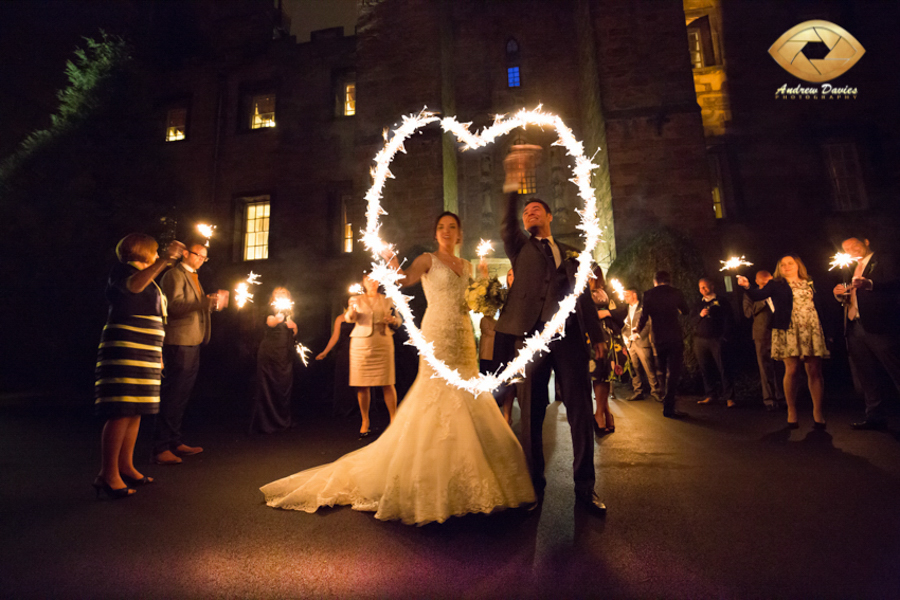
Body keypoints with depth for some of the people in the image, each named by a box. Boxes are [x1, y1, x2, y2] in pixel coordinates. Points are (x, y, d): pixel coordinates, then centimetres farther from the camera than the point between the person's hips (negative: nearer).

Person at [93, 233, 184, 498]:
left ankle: (126, 467, 15)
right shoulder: (123, 270, -1)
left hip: (145, 353, 9)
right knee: (121, 412, -11)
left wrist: (158, 354, 24)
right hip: (124, 350, -9)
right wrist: (165, 260, -36)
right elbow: (133, 286, -28)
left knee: (136, 411, 8)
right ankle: (108, 474, -7)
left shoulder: (147, 277, 25)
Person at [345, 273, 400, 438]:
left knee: (387, 383, -5)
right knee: (362, 384, -1)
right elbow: (349, 318, -6)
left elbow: (397, 321, 14)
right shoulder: (357, 300, 11)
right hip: (360, 343, 0)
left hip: (383, 343, 0)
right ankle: (365, 422, 11)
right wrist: (351, 313, -29)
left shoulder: (387, 300, 14)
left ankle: (393, 419, 4)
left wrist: (393, 320, -9)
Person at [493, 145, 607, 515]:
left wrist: (596, 335, 11)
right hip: (531, 335, -2)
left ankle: (584, 486, 15)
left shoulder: (570, 254, 23)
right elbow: (507, 225, -3)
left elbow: (583, 295, 18)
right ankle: (535, 484, 17)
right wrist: (513, 184, -12)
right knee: (531, 413, 3)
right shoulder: (520, 248, 17)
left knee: (581, 411, 2)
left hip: (570, 336, 2)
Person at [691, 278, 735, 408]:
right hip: (700, 340, 4)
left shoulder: (721, 302, 7)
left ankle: (729, 398, -4)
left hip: (716, 340, -4)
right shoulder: (698, 305, 18)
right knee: (705, 369, 4)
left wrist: (724, 336, -7)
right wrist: (700, 315, -6)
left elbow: (728, 320, 2)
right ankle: (710, 396, 11)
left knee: (722, 368, -7)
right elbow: (692, 321, 13)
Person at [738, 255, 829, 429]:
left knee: (814, 371, -1)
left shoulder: (810, 284, 18)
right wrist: (747, 287, -27)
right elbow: (757, 296, -7)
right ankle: (792, 412, 4)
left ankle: (818, 412, 7)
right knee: (791, 370, -6)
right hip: (788, 331, -3)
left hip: (811, 330, 3)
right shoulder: (776, 285, 9)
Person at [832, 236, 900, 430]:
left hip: (878, 326, -7)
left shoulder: (883, 260, 3)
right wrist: (840, 294, 0)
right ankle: (874, 416, 15)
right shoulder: (852, 269, 23)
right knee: (867, 377, 9)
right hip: (855, 327, 7)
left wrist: (869, 283, -31)